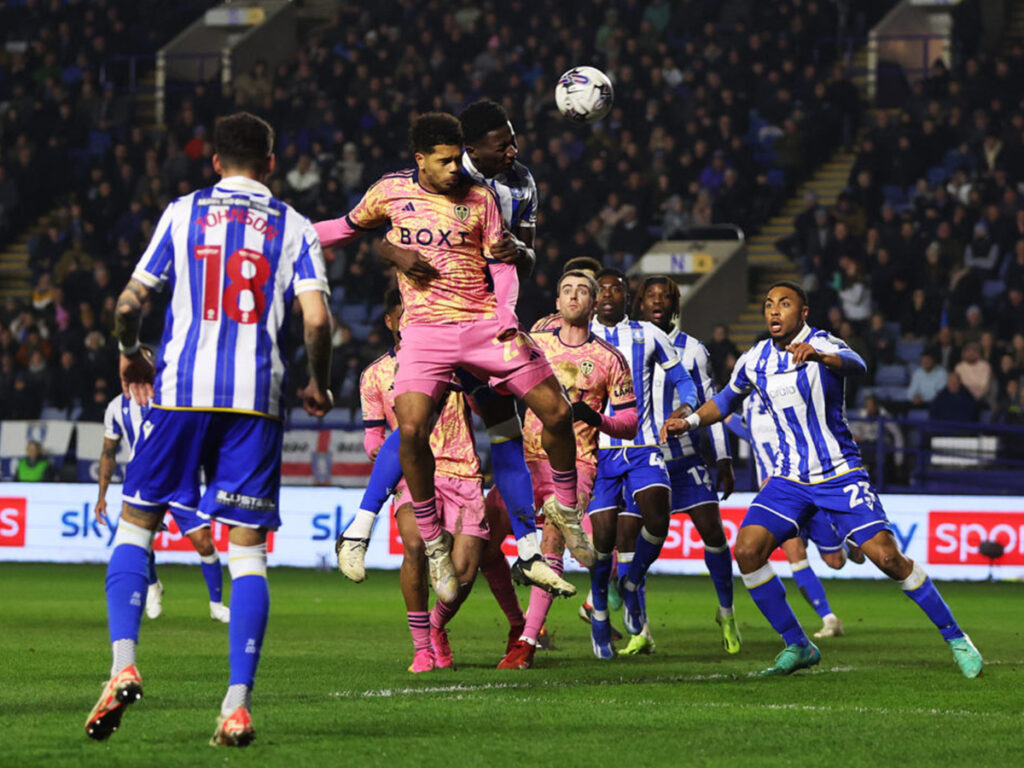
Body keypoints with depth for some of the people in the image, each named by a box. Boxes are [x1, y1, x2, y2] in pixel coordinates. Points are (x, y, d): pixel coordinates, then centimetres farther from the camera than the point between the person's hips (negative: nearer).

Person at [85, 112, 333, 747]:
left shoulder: (182, 213, 9)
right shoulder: (294, 227, 8)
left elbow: (130, 302, 5)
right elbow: (317, 318, -4)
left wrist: (130, 356, 24)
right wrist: (319, 384, 13)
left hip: (181, 388, 0)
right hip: (257, 397, 0)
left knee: (136, 523, 13)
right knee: (248, 550, 2)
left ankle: (124, 665, -6)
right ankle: (238, 706, -7)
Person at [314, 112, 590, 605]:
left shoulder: (479, 198, 4)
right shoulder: (391, 192, 4)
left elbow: (500, 263, 8)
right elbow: (350, 226, 23)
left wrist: (506, 315, -9)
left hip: (483, 323, 1)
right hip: (426, 328, -1)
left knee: (556, 412, -5)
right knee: (411, 430, -23)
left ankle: (565, 507, 21)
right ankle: (433, 541, -6)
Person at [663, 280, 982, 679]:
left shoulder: (821, 345, -13)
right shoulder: (754, 361, 3)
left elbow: (854, 363, -37)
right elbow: (727, 400, 23)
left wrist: (819, 356, -59)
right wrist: (689, 421, 6)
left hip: (840, 474, -5)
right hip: (790, 478, 5)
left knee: (888, 557, -15)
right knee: (747, 550, -14)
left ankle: (955, 638, 2)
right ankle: (797, 646, 0)